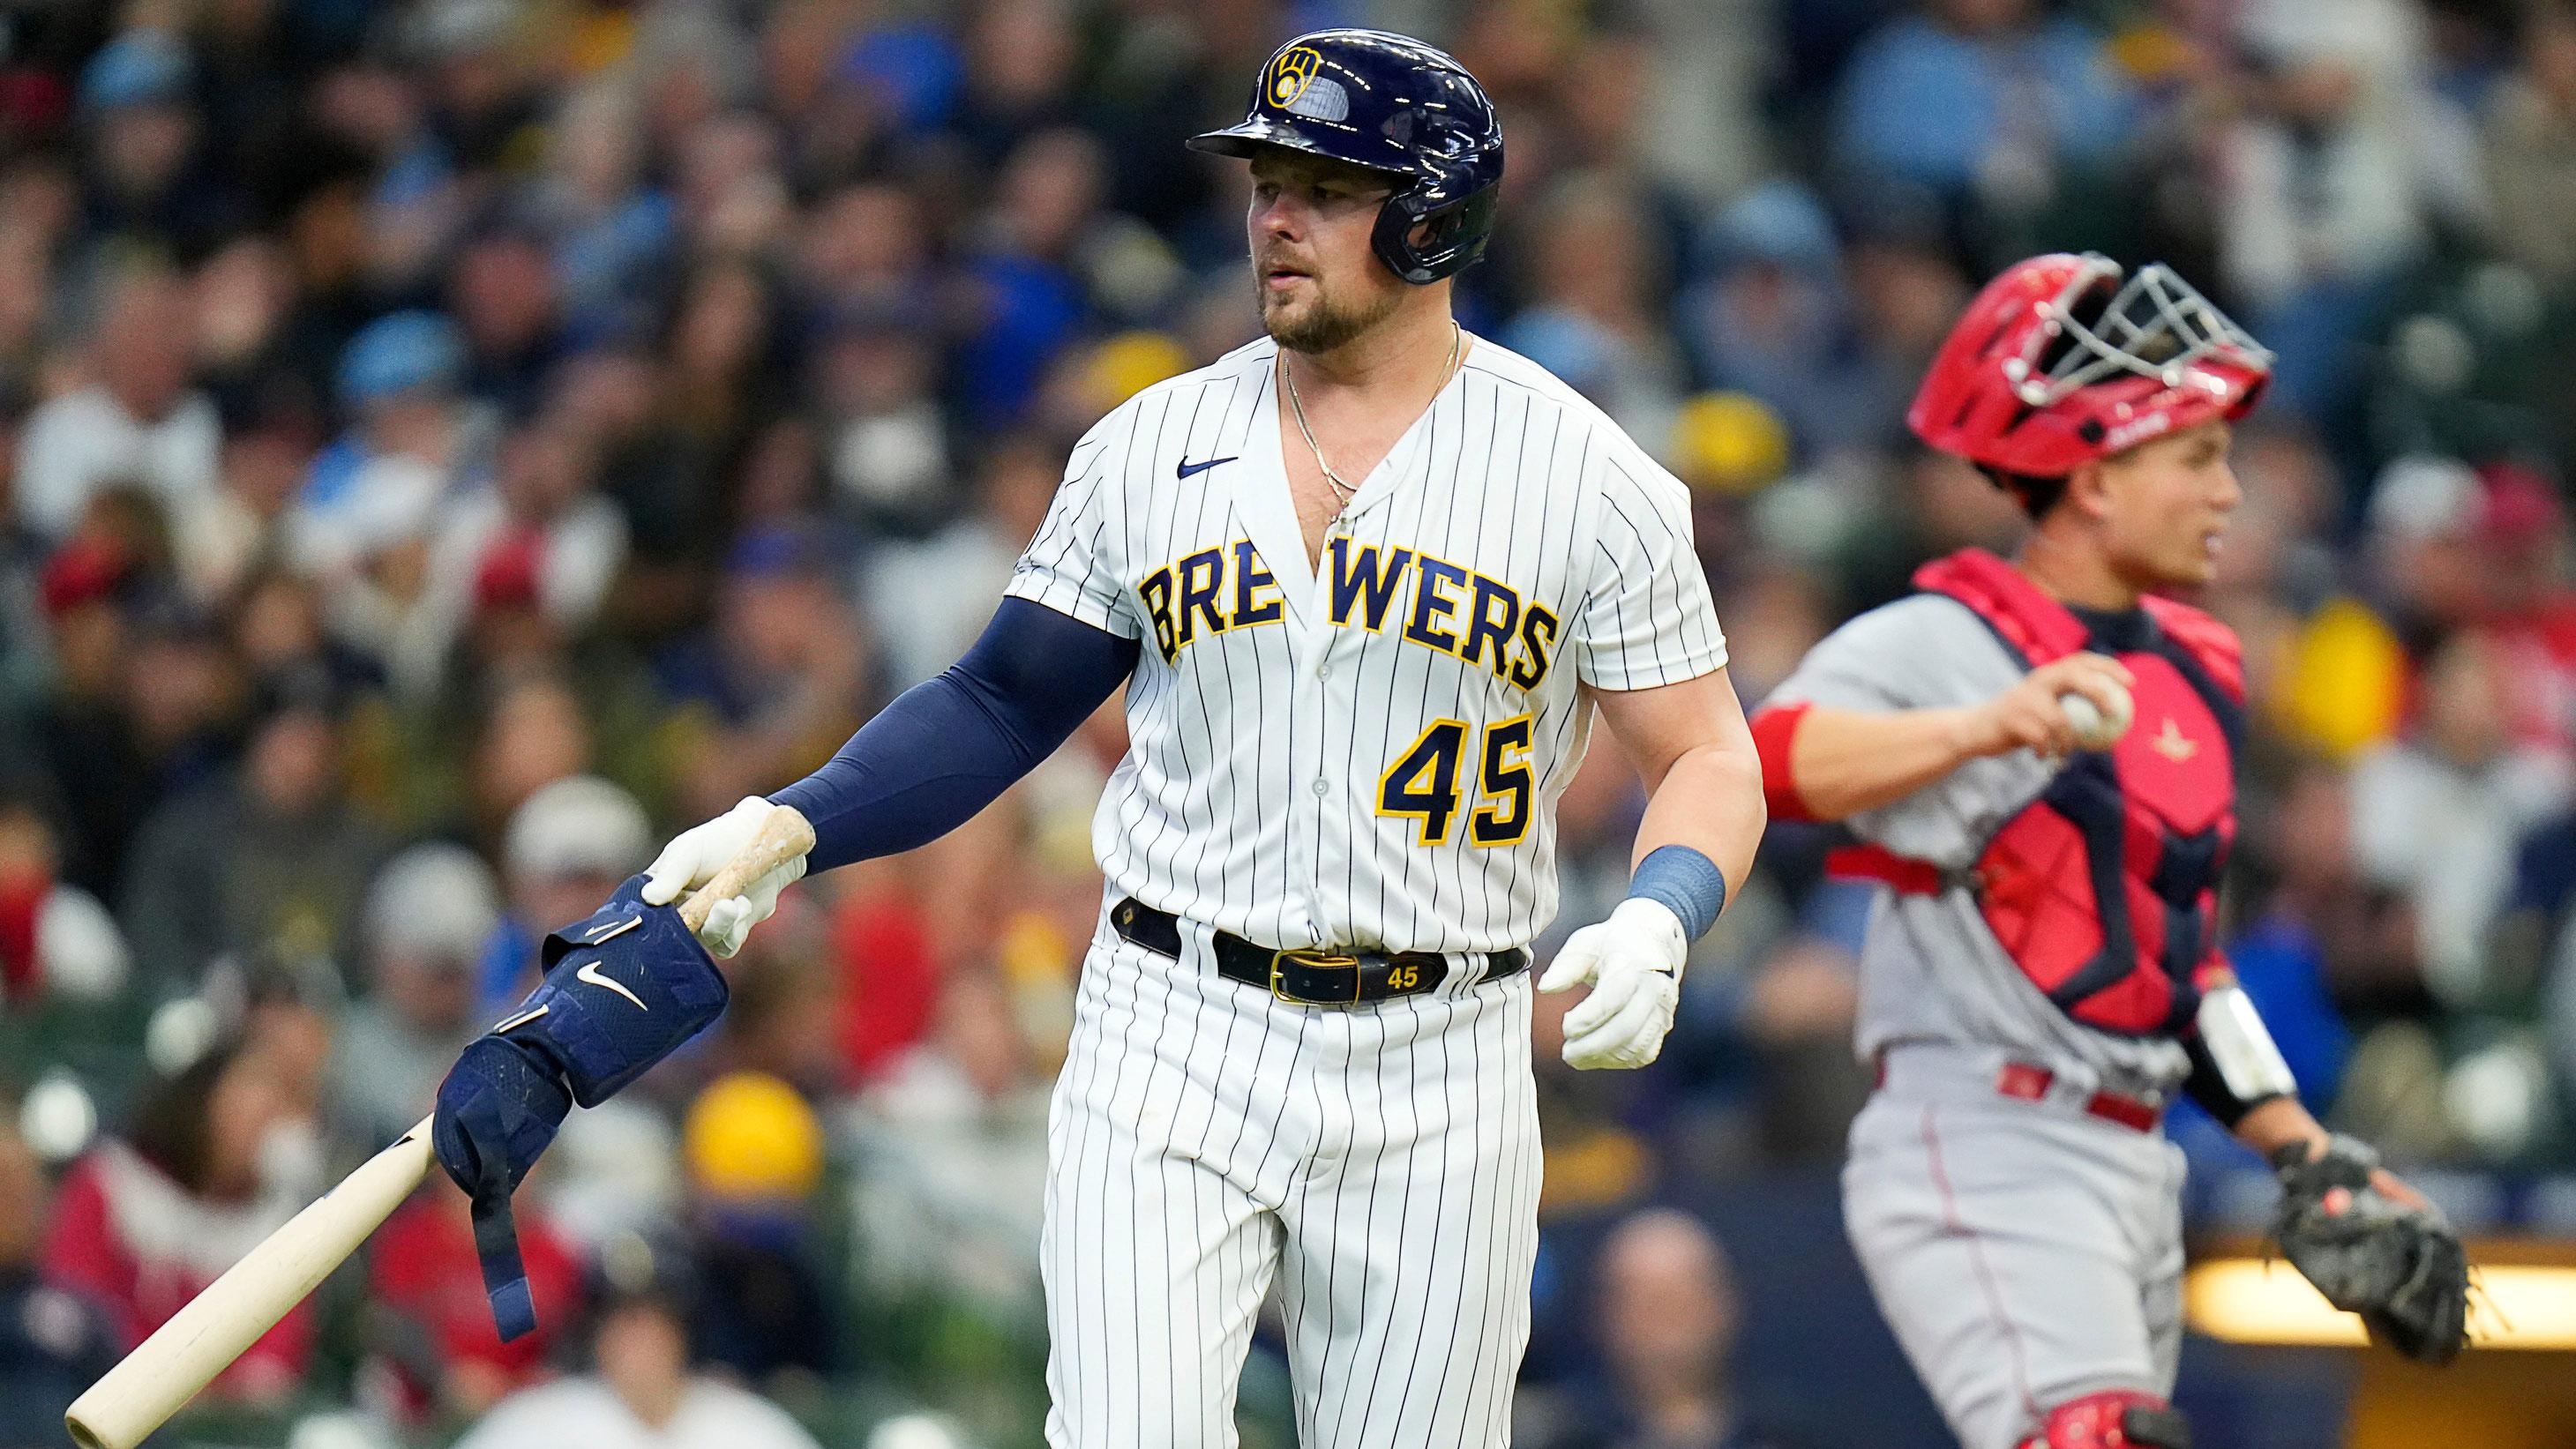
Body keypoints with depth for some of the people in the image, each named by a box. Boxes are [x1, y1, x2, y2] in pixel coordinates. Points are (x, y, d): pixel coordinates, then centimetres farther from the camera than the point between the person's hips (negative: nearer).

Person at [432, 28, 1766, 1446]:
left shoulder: (1586, 476, -2)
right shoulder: (1148, 450, 6)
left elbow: (1708, 759, 1)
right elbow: (1001, 705, 11)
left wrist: (1656, 924, -19)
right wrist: (788, 829, -3)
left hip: (1437, 1081, -1)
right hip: (1171, 1048, 1)